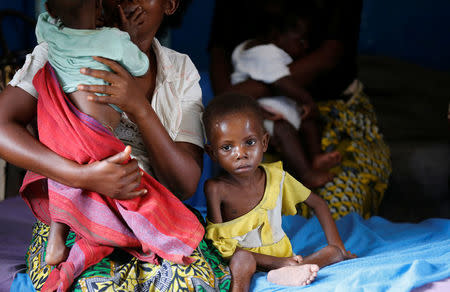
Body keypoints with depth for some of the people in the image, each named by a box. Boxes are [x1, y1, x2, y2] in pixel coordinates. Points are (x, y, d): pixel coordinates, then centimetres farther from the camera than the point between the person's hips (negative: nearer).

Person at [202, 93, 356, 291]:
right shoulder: (216, 189, -13)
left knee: (335, 252, -12)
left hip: (282, 258, 6)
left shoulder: (276, 177, -1)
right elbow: (218, 244, -17)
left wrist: (337, 246, 3)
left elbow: (318, 204, 15)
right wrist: (274, 261, -24)